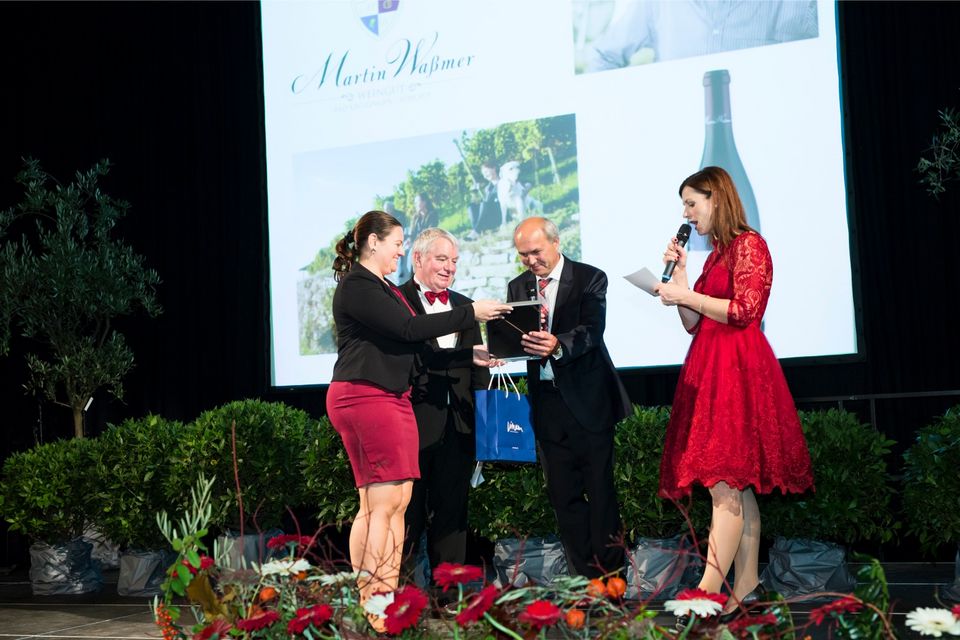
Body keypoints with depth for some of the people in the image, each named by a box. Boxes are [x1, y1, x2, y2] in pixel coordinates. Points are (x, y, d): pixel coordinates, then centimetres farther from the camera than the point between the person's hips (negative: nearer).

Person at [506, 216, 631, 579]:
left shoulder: (590, 279, -4)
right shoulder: (517, 287, 11)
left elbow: (592, 330, -18)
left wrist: (558, 345, -37)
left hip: (588, 397, -5)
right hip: (547, 399, 5)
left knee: (599, 487, -1)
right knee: (562, 491, 6)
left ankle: (610, 572, 7)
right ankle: (587, 575, 14)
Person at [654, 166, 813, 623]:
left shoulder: (749, 245, -5)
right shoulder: (716, 255, 21)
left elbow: (744, 310, -15)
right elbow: (693, 324, 18)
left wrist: (686, 295, -9)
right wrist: (679, 273, 9)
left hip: (736, 370, -9)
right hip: (710, 370, 9)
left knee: (725, 488, -14)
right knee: (739, 489, 8)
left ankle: (708, 595, -18)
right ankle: (745, 589, 10)